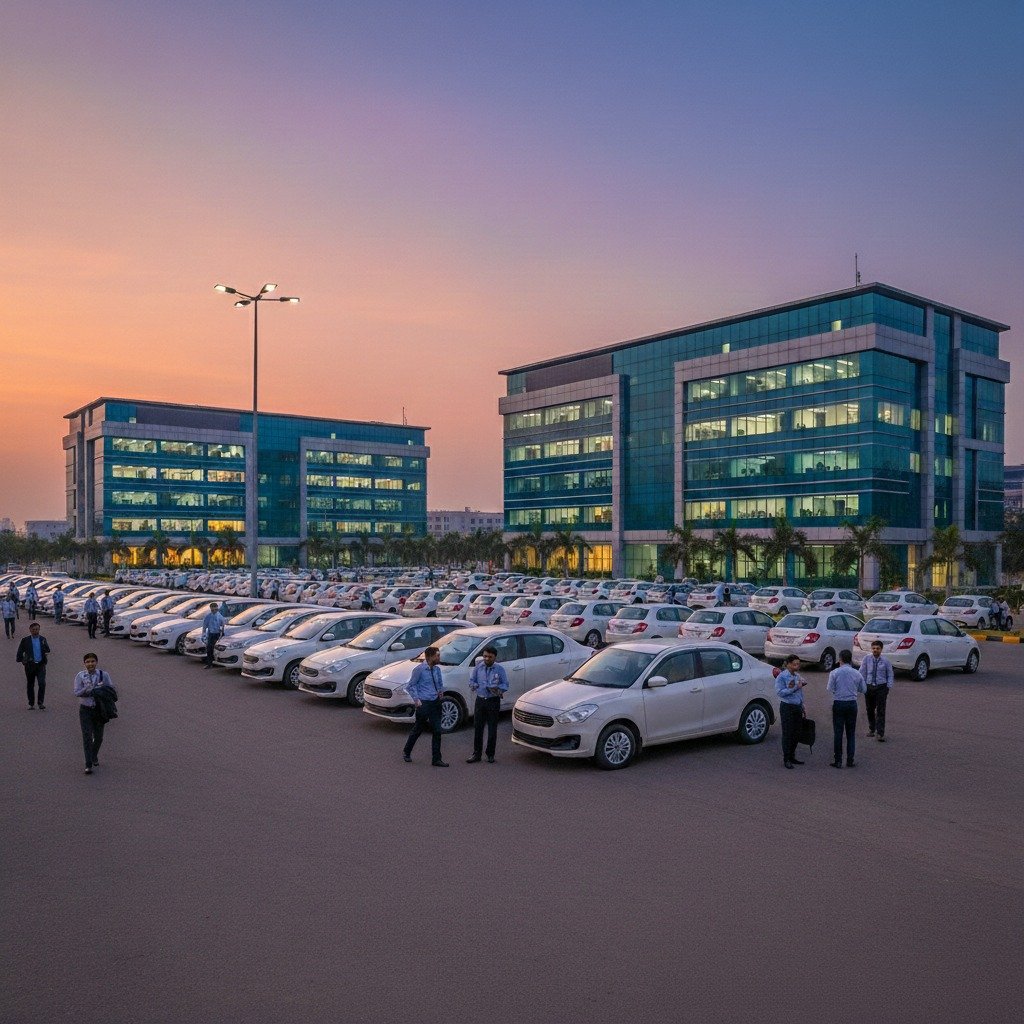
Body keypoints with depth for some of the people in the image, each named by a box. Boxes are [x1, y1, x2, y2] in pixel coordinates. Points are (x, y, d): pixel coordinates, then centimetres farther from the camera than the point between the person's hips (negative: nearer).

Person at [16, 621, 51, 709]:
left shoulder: (43, 639, 6)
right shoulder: (25, 640, 1)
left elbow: (48, 650, 5)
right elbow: (20, 652, 7)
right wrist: (20, 661, -1)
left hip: (41, 665, 0)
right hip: (30, 665, 0)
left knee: (42, 684, -13)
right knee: (30, 685, 8)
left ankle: (41, 703, -4)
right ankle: (31, 704, 19)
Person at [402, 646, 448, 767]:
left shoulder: (437, 669, 8)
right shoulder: (420, 669, -11)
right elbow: (411, 685, -7)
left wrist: (441, 691, 4)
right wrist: (416, 699, -16)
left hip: (435, 703, 6)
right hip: (423, 703, -6)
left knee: (437, 731, 4)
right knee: (417, 729, 8)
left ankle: (436, 759, 10)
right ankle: (407, 752, 31)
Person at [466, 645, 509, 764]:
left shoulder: (499, 669, -3)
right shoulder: (478, 667, 1)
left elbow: (505, 684, 1)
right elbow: (471, 680, 8)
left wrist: (498, 689, -19)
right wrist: (473, 685, -14)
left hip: (493, 701, -1)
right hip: (480, 700, 2)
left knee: (492, 729, 4)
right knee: (478, 728, 4)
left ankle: (490, 755, 16)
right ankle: (477, 754, 14)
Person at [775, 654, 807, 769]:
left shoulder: (798, 676, 10)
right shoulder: (781, 676, -9)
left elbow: (800, 693, 18)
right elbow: (780, 692, -18)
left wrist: (802, 708, 18)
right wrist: (795, 688, -21)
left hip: (797, 707, 7)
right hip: (787, 707, -6)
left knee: (796, 733, 10)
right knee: (787, 734, -3)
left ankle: (792, 757, 22)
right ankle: (786, 759, 2)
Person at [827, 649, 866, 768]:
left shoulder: (834, 673, -8)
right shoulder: (857, 674, 0)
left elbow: (830, 689, -6)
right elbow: (863, 689, 10)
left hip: (838, 704, -2)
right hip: (852, 704, 2)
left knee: (838, 732, 2)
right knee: (851, 732, 10)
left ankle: (838, 761, 5)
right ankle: (850, 760, 10)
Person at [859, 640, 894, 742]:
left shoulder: (886, 661, -3)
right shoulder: (867, 659, -2)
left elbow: (890, 675, 2)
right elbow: (862, 673, 0)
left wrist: (888, 687, -6)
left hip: (881, 687, -2)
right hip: (869, 686, 2)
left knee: (881, 711, -4)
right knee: (870, 709, 14)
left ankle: (881, 734, -2)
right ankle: (871, 729, 33)